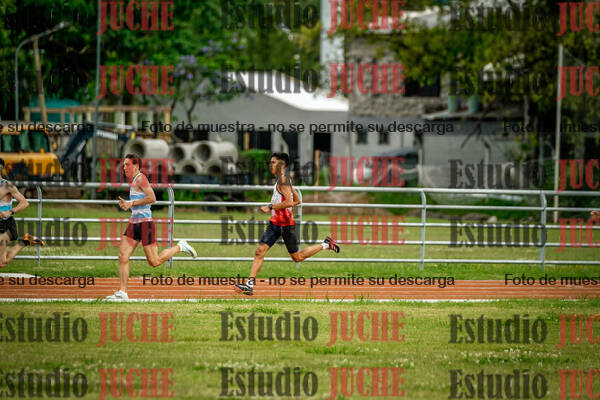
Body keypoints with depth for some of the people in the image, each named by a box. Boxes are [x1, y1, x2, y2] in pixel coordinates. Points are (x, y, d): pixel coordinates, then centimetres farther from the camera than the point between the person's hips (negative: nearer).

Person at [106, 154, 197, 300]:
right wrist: (126, 204, 11)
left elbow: (152, 198, -22)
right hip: (134, 223, 9)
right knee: (122, 257, -3)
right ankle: (122, 292, -4)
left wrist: (132, 203, -17)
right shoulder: (133, 181, 17)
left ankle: (180, 247, 15)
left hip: (146, 222, -9)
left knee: (154, 262, -5)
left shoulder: (140, 178, -11)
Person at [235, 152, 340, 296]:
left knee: (297, 257, 3)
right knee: (260, 251, -4)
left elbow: (289, 202, -26)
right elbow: (297, 200, 22)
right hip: (275, 222, 9)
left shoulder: (283, 180, -15)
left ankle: (326, 245, 19)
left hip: (285, 223, -9)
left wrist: (270, 207, -20)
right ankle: (250, 284, -8)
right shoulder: (282, 180, 15)